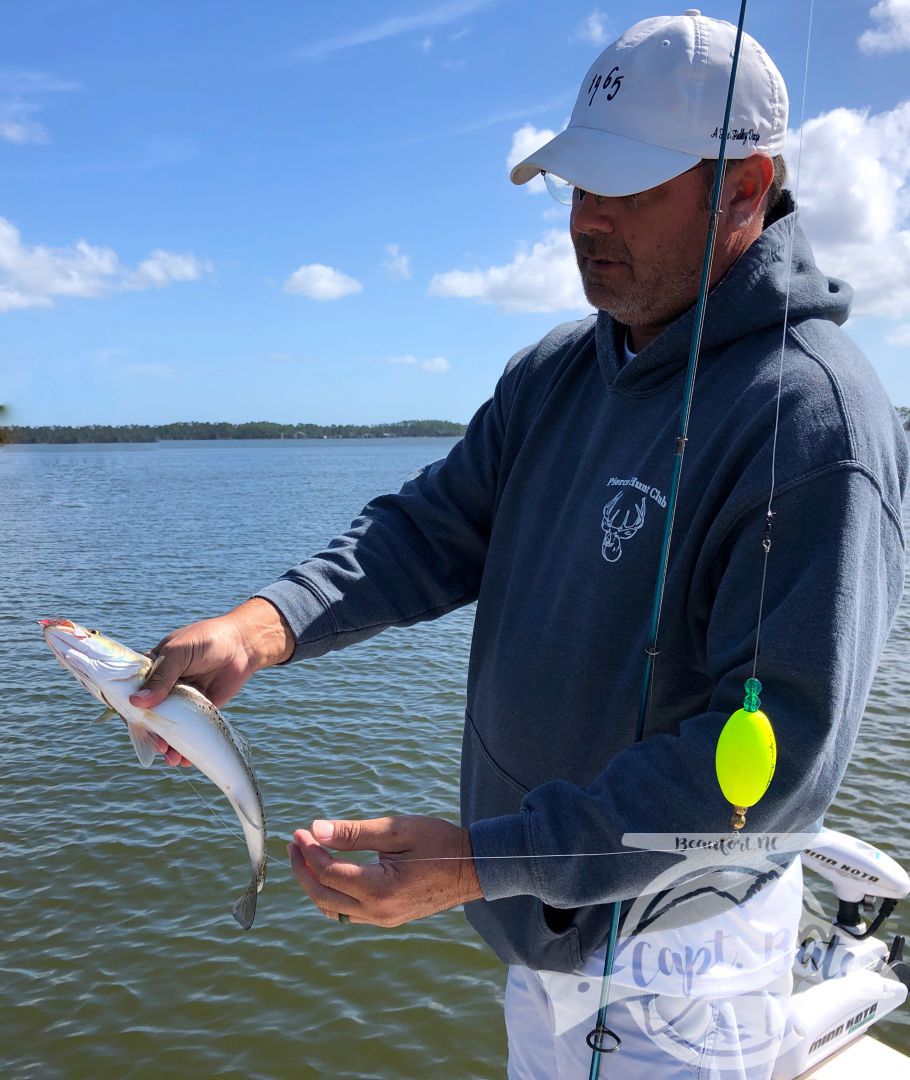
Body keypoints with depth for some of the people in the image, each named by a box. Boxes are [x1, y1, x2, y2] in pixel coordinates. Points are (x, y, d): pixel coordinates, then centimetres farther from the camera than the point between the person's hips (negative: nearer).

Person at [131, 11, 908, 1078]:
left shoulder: (814, 418, -25)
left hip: (676, 960, -6)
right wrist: (264, 625, -21)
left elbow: (779, 749, -29)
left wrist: (483, 861, -34)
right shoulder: (556, 370, -1)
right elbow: (435, 525, -3)